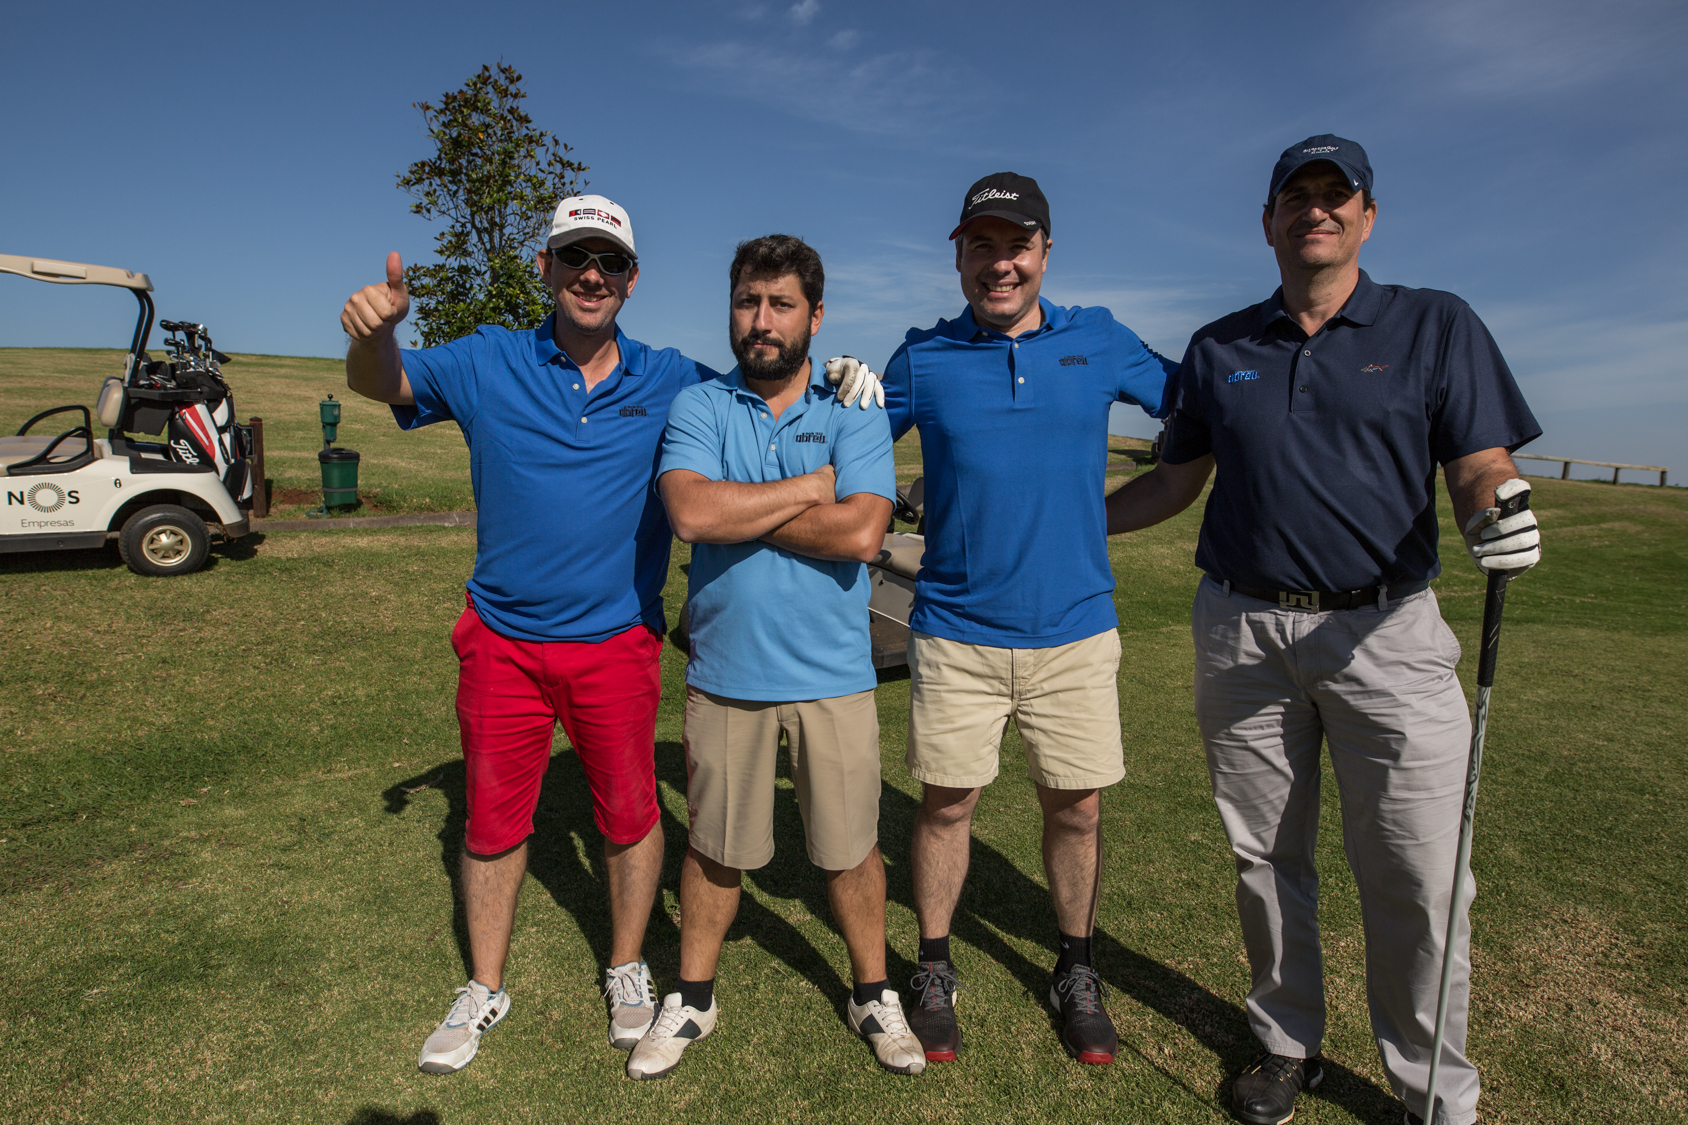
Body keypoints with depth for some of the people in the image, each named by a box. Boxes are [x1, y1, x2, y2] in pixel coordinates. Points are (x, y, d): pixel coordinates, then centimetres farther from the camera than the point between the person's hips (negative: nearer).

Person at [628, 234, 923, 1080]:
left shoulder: (854, 412, -1)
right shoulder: (697, 407, 1)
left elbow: (861, 534, -17)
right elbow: (692, 513, -19)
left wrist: (741, 511, -13)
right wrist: (807, 488, -13)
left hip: (833, 675, 0)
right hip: (724, 672, 1)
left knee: (850, 848, 13)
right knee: (713, 846, 16)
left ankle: (873, 995, 37)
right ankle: (691, 1000, 38)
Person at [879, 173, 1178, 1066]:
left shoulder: (1100, 342, 3)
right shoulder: (923, 359, 1)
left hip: (1076, 628, 1)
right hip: (955, 632, -1)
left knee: (1076, 808, 11)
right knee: (947, 803, 8)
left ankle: (1075, 975, 34)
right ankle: (933, 973, 30)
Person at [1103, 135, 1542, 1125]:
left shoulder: (1436, 325, 5)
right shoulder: (1218, 348, 11)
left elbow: (1483, 470, -2)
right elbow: (1175, 483, 16)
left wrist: (1503, 515, -24)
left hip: (1388, 632, -2)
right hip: (1243, 632, 3)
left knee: (1419, 878, -1)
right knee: (1266, 859, 11)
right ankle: (1288, 1043, 32)